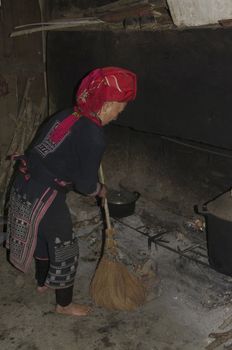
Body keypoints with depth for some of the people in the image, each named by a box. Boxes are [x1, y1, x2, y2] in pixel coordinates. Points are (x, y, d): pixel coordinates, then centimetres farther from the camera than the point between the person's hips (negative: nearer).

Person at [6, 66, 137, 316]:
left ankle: (42, 282, 52)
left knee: (43, 236, 29)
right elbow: (85, 184, -16)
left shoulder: (66, 116, 4)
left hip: (24, 184, 9)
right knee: (63, 249, 12)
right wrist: (100, 190, 6)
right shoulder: (93, 136, -20)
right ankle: (64, 304, 32)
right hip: (44, 197, -9)